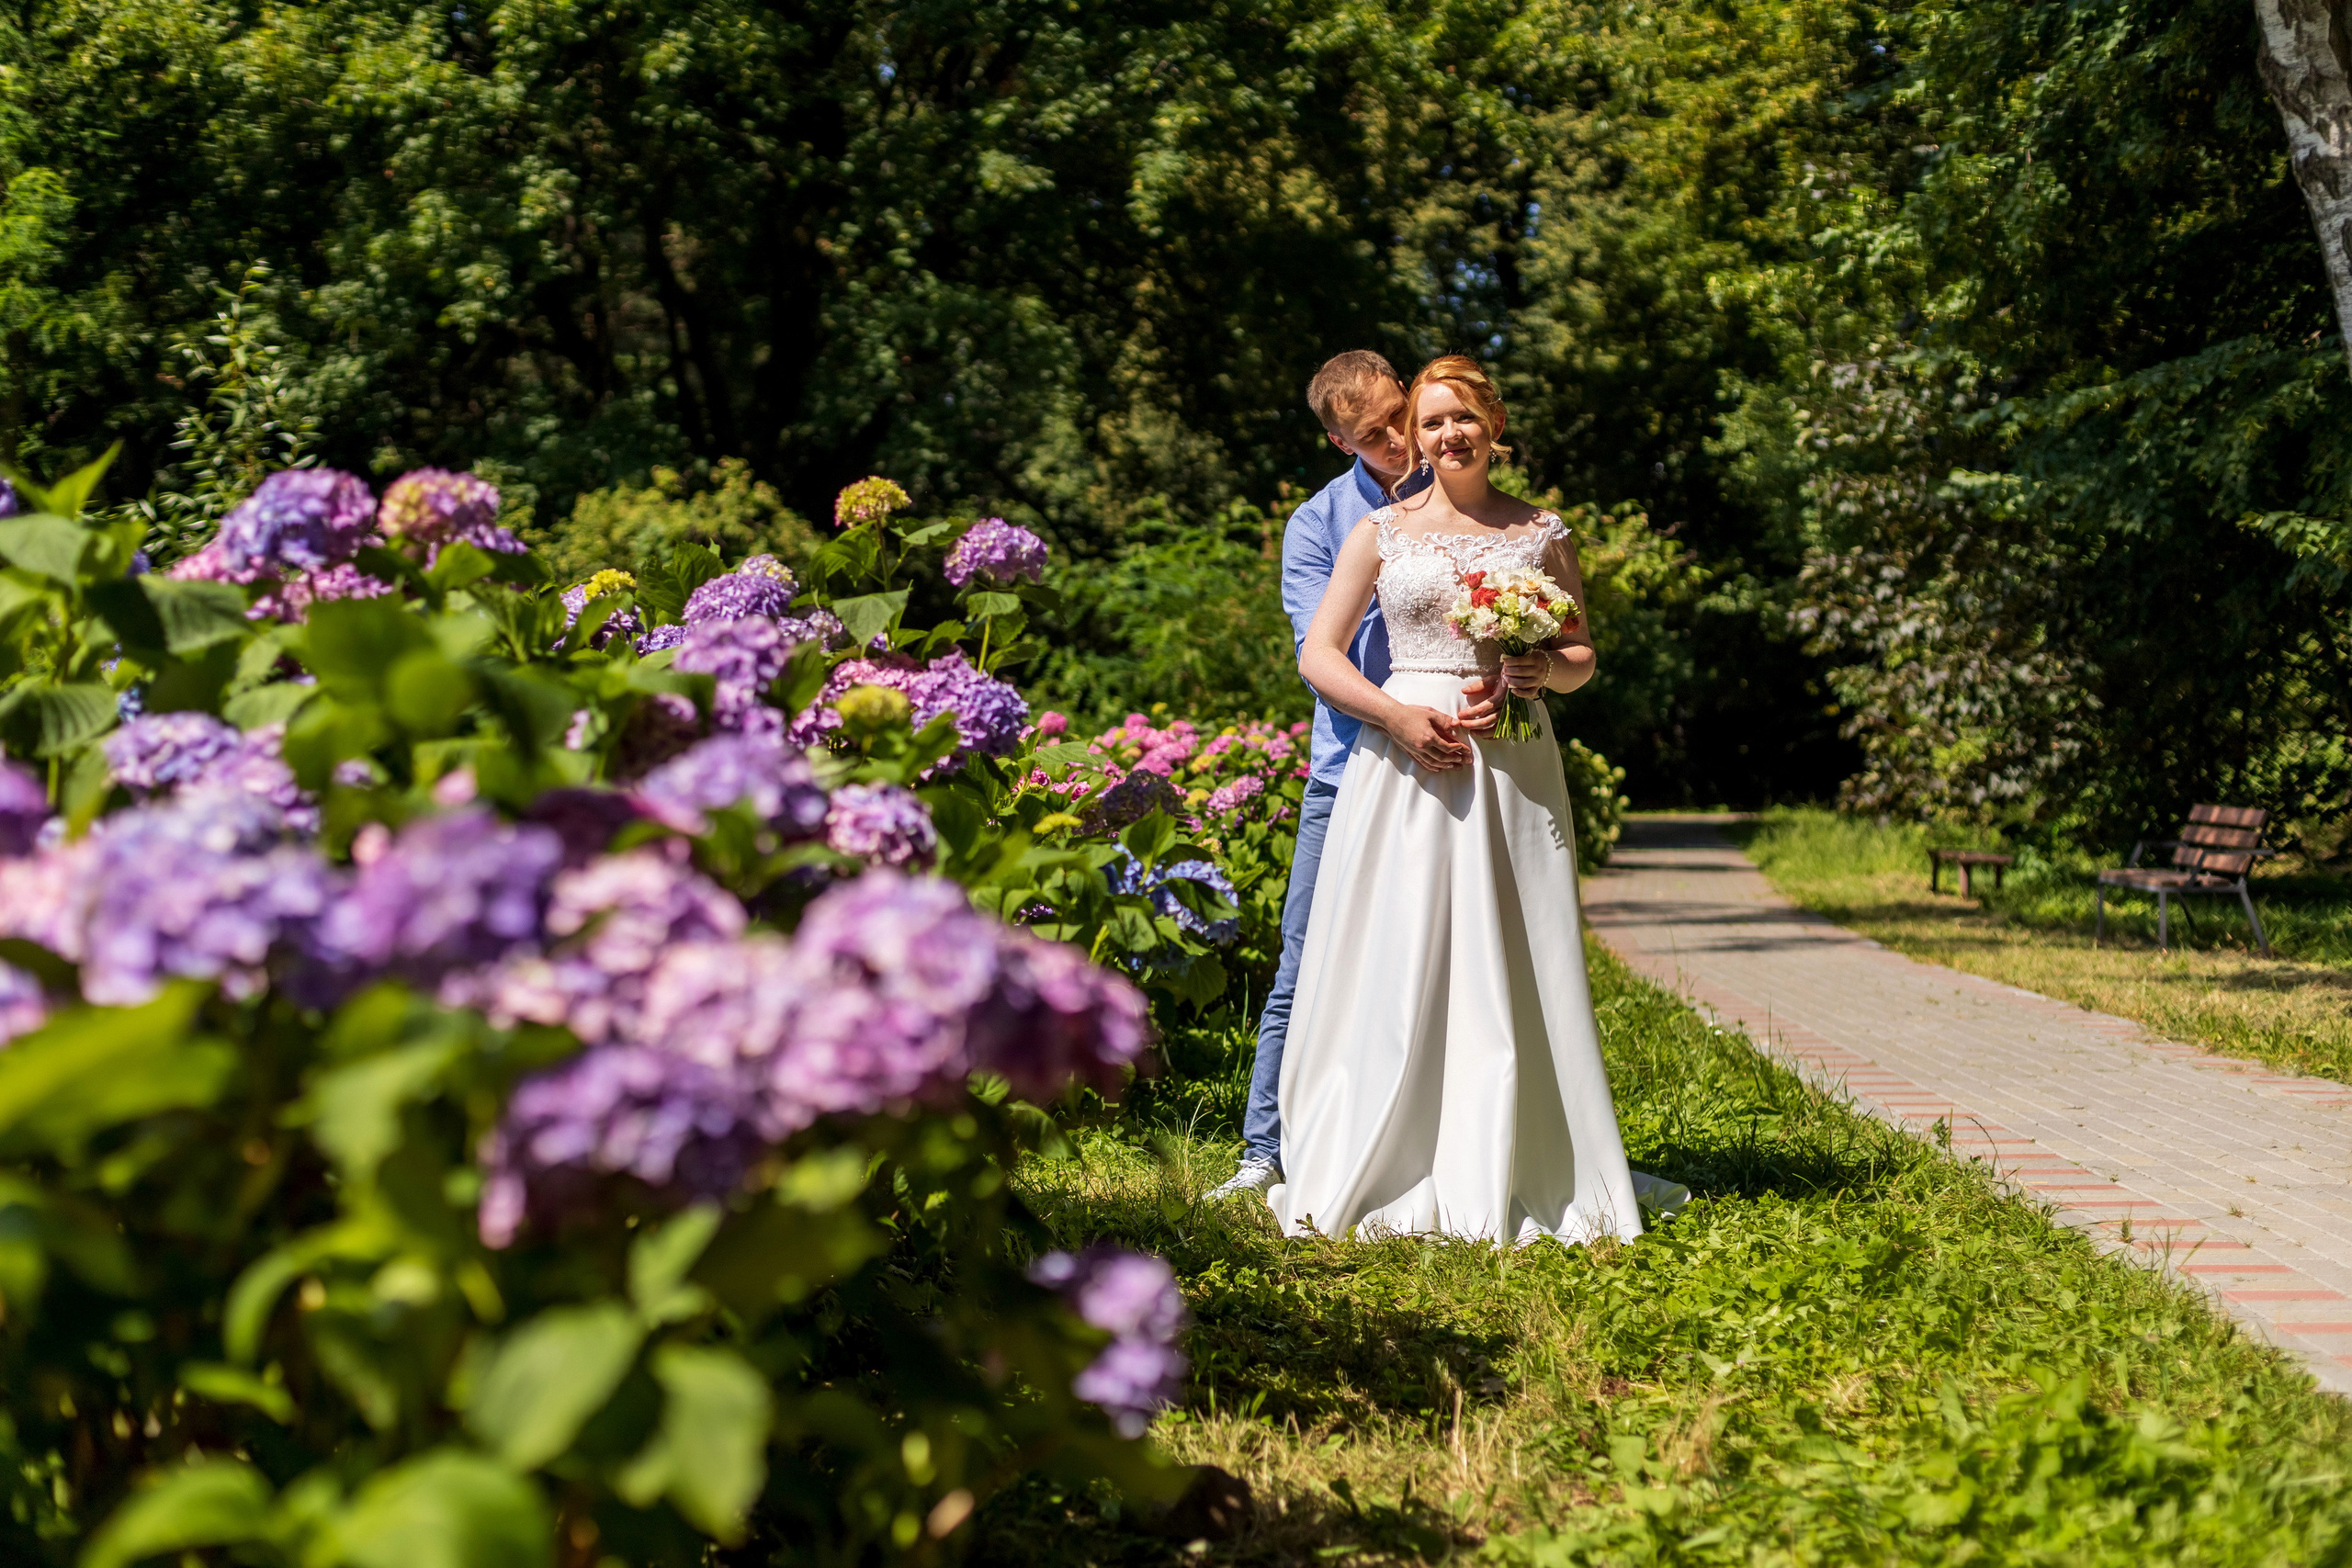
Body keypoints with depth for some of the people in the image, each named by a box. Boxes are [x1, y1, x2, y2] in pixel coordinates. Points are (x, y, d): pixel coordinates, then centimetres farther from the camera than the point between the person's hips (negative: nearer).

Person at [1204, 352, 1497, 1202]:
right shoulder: (1320, 521, 3)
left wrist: (1499, 682, -20)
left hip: (1455, 770, 1)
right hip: (1352, 771, -1)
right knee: (1307, 967, -1)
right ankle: (1267, 1151, 6)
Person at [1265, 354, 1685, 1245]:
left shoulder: (1542, 535, 11)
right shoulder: (1381, 533, 8)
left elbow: (1581, 658, 16)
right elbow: (1319, 654, 5)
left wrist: (1548, 671, -7)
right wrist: (1398, 715, -10)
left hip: (1513, 767, 1)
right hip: (1405, 758, -1)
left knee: (1513, 969, -1)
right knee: (1396, 966, -4)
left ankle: (1511, 1177, 5)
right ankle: (1389, 1171, 4)